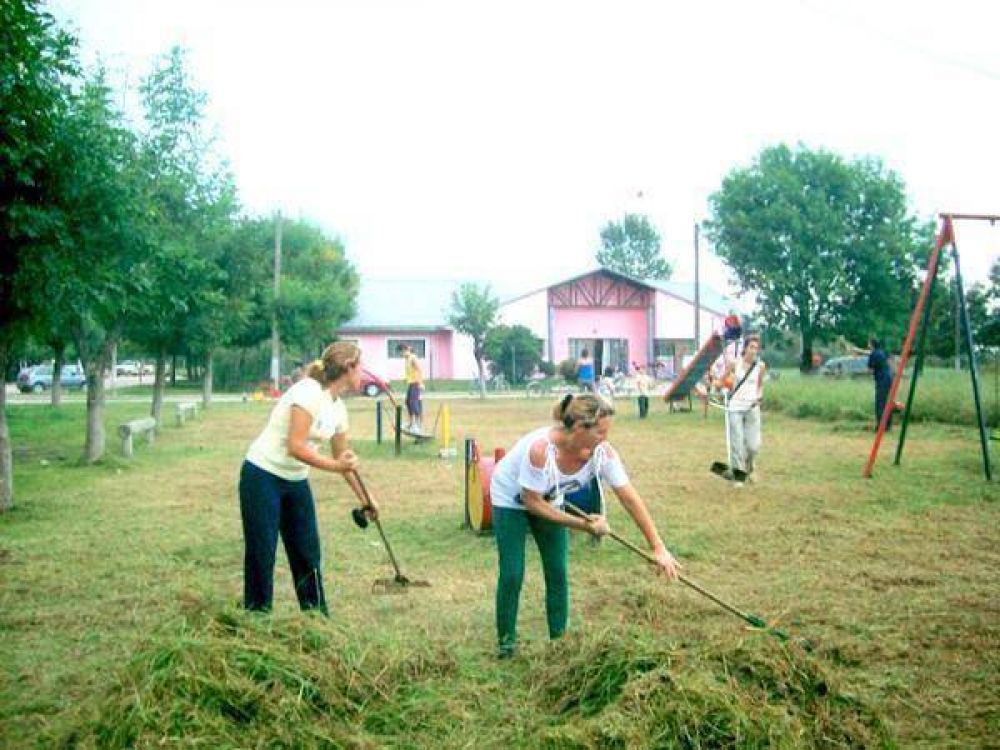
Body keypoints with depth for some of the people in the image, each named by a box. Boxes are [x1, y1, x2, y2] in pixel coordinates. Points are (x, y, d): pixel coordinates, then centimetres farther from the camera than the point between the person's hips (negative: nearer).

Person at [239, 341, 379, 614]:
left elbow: (344, 459, 16)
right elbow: (295, 447, -26)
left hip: (296, 482, 8)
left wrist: (365, 499, 19)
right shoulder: (309, 392, -21)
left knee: (308, 553, 9)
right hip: (262, 476, -8)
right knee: (261, 555, -2)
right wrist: (335, 466, -29)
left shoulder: (338, 408, 5)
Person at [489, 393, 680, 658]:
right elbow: (532, 502, -28)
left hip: (549, 501, 5)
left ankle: (559, 638, 18)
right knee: (512, 575, -5)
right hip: (511, 498, -4)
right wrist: (582, 524, -27)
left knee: (557, 572, 2)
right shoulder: (541, 448, -42)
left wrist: (658, 548, -23)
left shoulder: (603, 452, -27)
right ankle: (505, 640, 14)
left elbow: (630, 499, -22)